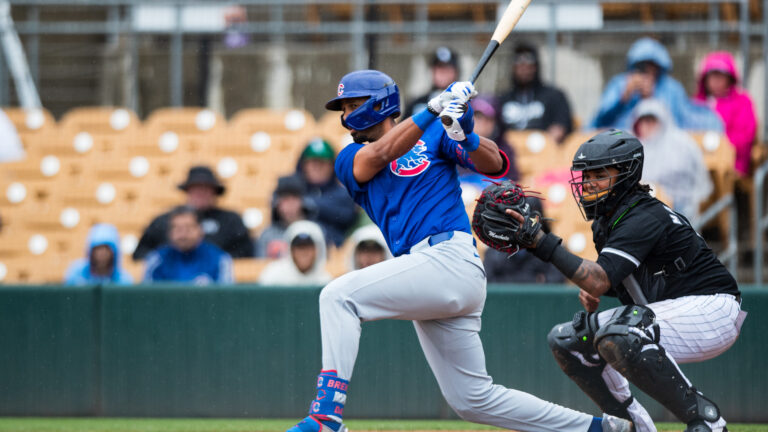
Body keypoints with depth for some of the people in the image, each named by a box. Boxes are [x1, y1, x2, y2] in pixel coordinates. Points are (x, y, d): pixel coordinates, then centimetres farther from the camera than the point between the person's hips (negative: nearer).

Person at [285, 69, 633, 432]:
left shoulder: (434, 135, 10)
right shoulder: (350, 160, 20)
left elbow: (495, 166, -1)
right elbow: (379, 155, -3)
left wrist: (466, 136, -21)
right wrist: (432, 111, -15)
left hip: (450, 261, -7)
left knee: (339, 296, -22)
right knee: (473, 400, 8)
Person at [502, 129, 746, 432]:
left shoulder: (644, 218, -22)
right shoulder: (606, 221, 8)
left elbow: (600, 281, -34)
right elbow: (612, 280, 21)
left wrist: (542, 242, -41)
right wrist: (591, 290, -3)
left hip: (712, 310, -10)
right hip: (672, 313, 10)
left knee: (617, 337, -35)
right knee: (567, 341, 5)